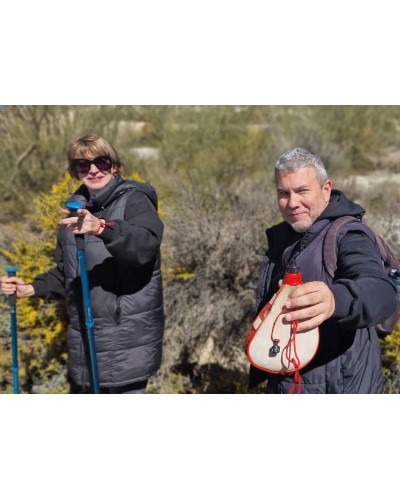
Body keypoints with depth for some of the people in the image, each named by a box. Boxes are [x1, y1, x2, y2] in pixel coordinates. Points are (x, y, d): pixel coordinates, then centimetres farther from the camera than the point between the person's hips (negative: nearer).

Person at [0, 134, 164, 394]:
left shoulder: (134, 200, -7)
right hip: (84, 334, 7)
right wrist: (32, 288, 8)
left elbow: (146, 244, -29)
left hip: (127, 336, -7)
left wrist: (102, 228, -44)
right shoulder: (76, 208, 14)